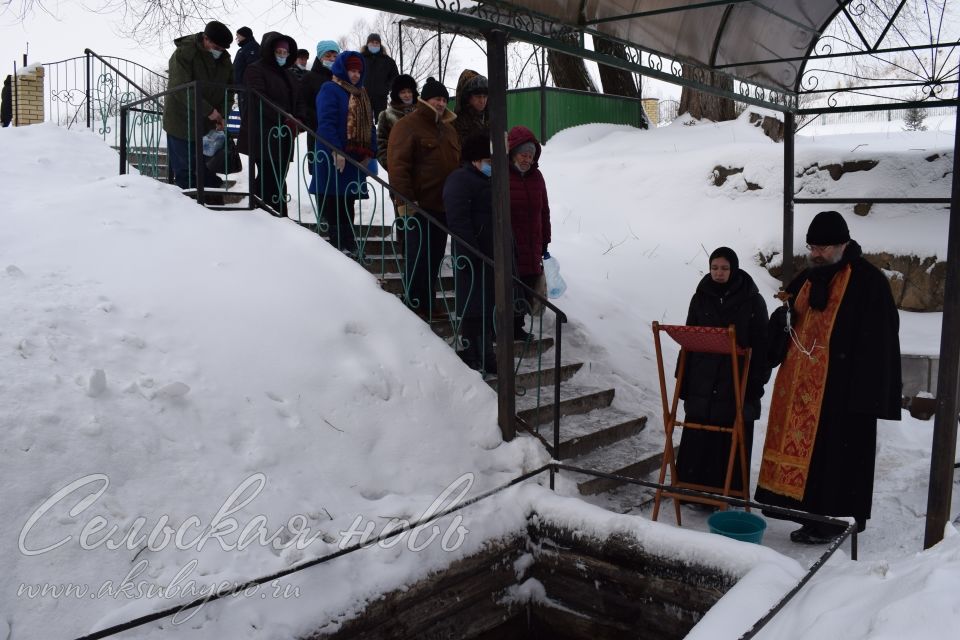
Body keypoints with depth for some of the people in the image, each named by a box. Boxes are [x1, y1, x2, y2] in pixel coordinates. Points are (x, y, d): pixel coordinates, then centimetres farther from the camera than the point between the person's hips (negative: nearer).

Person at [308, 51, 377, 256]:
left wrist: (370, 151, 7)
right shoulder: (330, 90, -4)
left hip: (356, 158, 8)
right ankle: (340, 244, -4)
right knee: (332, 201, -6)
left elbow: (368, 124, 20)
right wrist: (336, 151, -24)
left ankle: (347, 244, 18)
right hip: (335, 158, -7)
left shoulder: (361, 94, 20)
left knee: (348, 201, 12)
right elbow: (326, 122, -15)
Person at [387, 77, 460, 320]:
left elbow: (456, 164, 26)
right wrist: (404, 200, -22)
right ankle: (415, 305, 7)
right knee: (419, 256, -3)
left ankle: (427, 302, 24)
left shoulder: (448, 129, 18)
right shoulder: (407, 126, -8)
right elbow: (397, 165, -16)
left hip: (443, 206, 8)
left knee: (435, 256, 13)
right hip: (419, 206, -8)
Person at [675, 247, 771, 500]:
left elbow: (760, 344, -3)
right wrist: (684, 381, 7)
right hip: (702, 383, 3)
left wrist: (757, 382, -8)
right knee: (698, 440, 5)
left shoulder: (752, 300, -3)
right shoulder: (701, 298, 7)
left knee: (731, 441, 3)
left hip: (736, 383, -3)